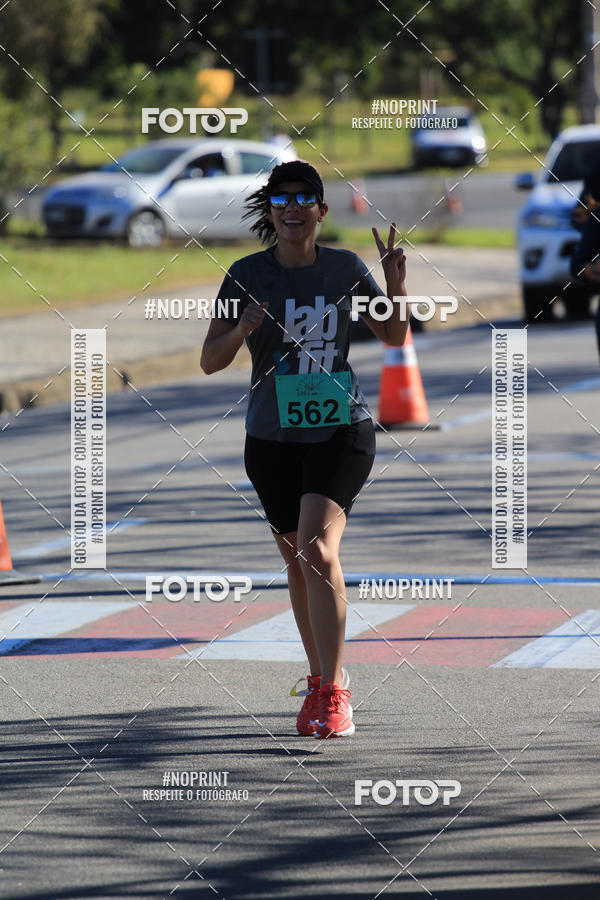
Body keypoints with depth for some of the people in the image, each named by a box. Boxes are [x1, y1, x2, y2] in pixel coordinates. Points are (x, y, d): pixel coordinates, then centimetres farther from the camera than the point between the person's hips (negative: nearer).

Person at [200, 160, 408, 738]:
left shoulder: (346, 269, -2)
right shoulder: (247, 275, -5)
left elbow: (395, 338, 9)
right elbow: (209, 362, -5)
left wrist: (397, 284, -8)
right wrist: (241, 331, -25)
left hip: (342, 430, -2)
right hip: (273, 437, 2)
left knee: (318, 549, -20)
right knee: (298, 563, 13)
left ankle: (332, 694, -18)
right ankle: (322, 680, 33)